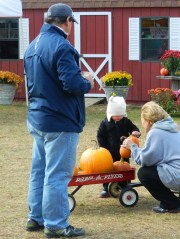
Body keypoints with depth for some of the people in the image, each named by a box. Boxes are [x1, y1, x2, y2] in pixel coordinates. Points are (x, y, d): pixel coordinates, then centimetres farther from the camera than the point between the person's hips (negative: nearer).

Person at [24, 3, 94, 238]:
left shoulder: (33, 46, 11)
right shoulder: (61, 46, -19)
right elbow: (73, 84, -25)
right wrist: (88, 82, -5)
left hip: (37, 119, 9)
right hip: (60, 121, -9)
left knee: (39, 170, 16)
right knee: (57, 174, -3)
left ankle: (36, 217, 24)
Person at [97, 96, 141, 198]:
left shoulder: (126, 122, -2)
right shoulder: (105, 123, -6)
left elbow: (134, 128, 0)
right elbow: (100, 136, -2)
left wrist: (135, 132, -25)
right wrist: (104, 147, -9)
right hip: (110, 153, -1)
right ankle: (106, 189, 14)